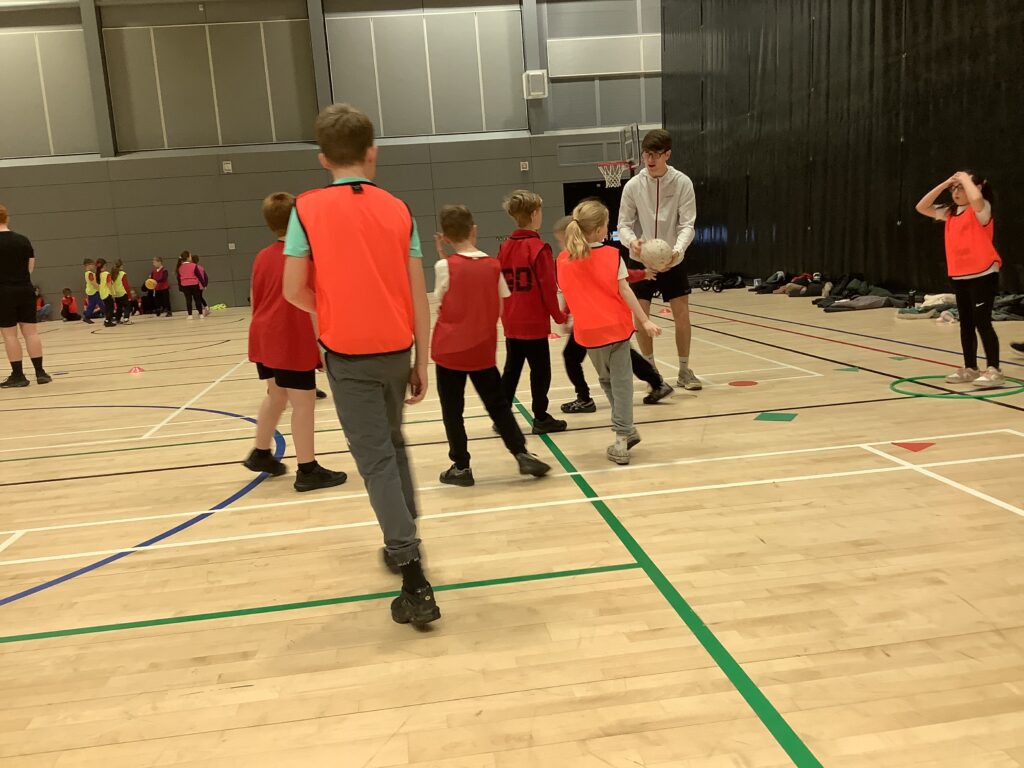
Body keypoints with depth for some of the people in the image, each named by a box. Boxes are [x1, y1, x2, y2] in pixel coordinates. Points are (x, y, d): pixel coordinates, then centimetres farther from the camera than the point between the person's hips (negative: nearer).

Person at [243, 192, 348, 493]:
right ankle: (308, 470, 4)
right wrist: (321, 343, -10)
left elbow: (255, 301, 14)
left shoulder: (262, 257, 9)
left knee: (276, 396, 23)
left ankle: (260, 454, 35)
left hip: (265, 339, 8)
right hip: (292, 342, -8)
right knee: (303, 403, -1)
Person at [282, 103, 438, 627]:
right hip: (397, 349, 4)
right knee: (392, 442, 25)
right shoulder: (397, 209, 3)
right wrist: (422, 363, 7)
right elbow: (419, 294, 1)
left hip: (348, 354, -3)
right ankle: (405, 542, 35)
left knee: (376, 460, -1)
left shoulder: (308, 208, -4)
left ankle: (415, 584, -4)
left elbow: (294, 291, -7)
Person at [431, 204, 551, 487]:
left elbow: (441, 304, 3)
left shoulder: (445, 266, -10)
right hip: (483, 350, 3)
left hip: (450, 349, -3)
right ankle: (522, 454, 10)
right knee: (498, 404, 14)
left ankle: (461, 467, 14)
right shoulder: (493, 265, -1)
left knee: (452, 411, 8)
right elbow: (499, 310, 3)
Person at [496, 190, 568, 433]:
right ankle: (541, 418, 10)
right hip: (534, 322, -6)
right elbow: (548, 288, -14)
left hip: (511, 322, 7)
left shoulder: (505, 247, 6)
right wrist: (559, 316, -4)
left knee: (511, 369, 14)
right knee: (540, 370, 4)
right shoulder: (538, 248, -13)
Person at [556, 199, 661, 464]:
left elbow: (567, 294, 4)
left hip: (589, 331, 2)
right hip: (616, 325, -2)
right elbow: (624, 290, -8)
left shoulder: (563, 259, -1)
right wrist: (645, 320, -5)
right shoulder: (612, 254, -6)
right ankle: (622, 438, 1)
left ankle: (626, 430, 20)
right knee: (621, 380, 4)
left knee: (606, 378, 20)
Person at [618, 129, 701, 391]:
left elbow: (687, 224, -12)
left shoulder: (682, 183, -10)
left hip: (672, 261, 0)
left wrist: (677, 250, -31)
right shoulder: (633, 185, -8)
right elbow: (624, 224, -4)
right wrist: (632, 241, -27)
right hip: (641, 260, 0)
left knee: (682, 314, -1)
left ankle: (684, 371, 15)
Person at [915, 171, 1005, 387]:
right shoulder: (949, 212, 11)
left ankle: (994, 371, -4)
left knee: (982, 322, -9)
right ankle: (970, 369, 20)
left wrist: (965, 178, -15)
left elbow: (976, 198, -33)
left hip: (983, 275, -7)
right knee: (966, 324, 12)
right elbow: (922, 207, 9)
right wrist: (945, 183, 3)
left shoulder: (982, 209, -10)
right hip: (959, 277, 8)